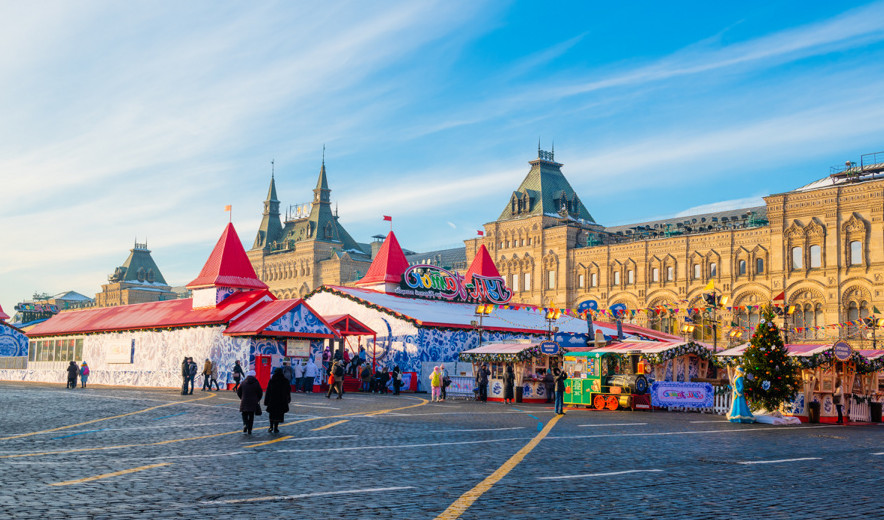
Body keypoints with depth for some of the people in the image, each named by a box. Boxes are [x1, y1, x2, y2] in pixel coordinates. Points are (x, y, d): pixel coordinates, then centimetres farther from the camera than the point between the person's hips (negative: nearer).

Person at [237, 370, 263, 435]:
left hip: (244, 402, 0)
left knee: (244, 414, 14)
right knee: (251, 416, 7)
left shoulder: (243, 383, 0)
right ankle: (249, 430, 6)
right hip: (253, 402, 0)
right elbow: (260, 392, -1)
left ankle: (245, 424, -14)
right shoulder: (256, 383, -3)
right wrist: (257, 400, 15)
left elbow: (238, 392, 5)